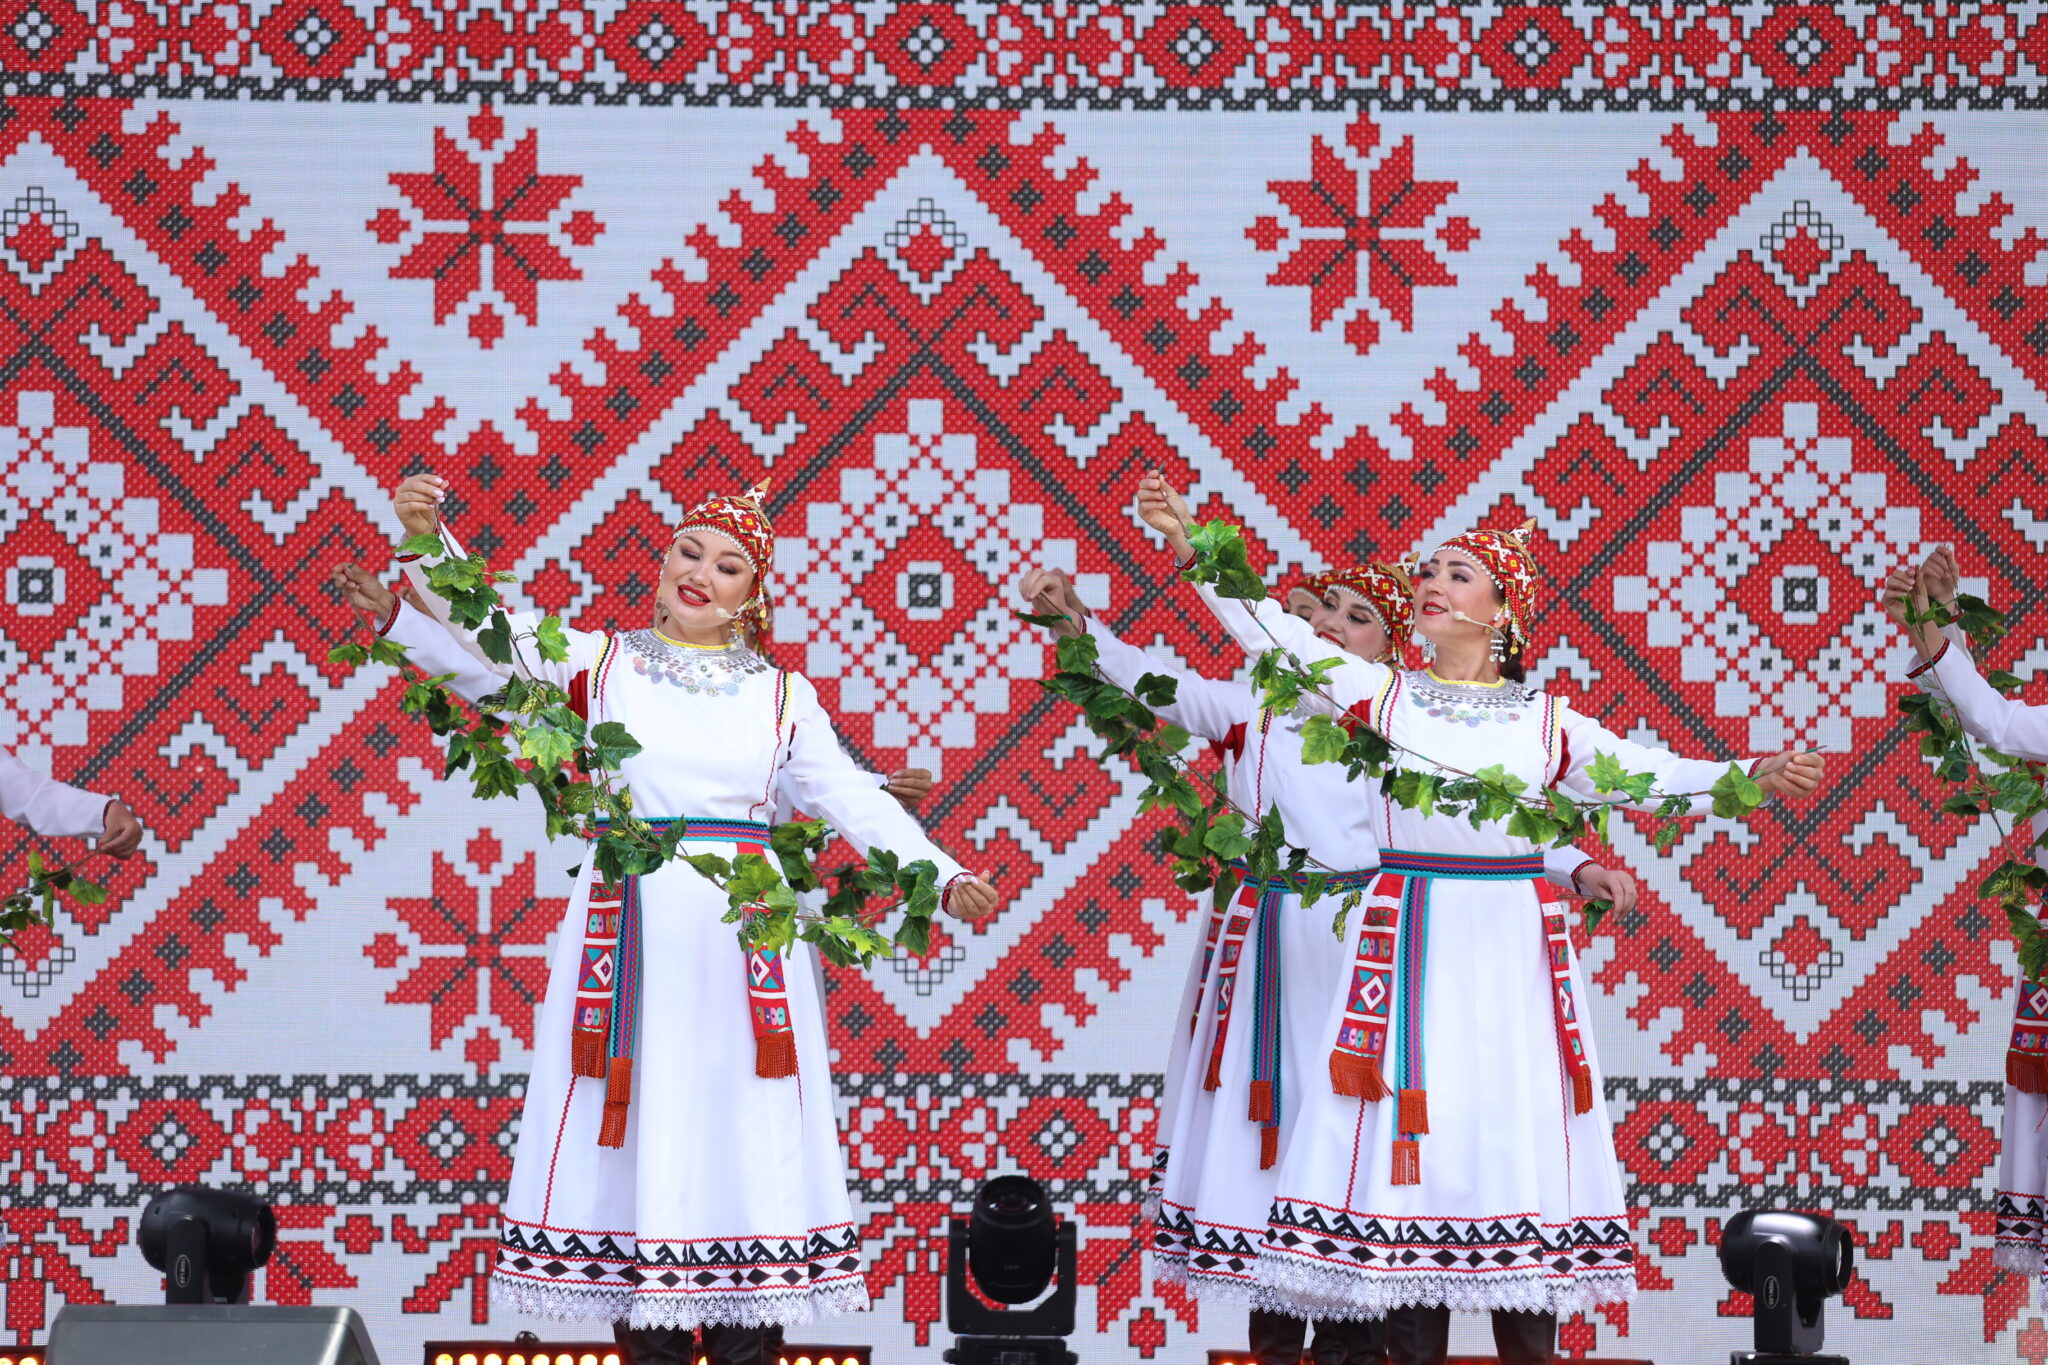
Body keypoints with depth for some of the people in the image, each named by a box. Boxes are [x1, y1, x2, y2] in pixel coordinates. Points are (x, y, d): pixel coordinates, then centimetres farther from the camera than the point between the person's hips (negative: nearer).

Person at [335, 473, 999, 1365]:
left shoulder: (780, 695, 11)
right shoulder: (597, 662, 7)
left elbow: (853, 799, 8)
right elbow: (480, 655, -3)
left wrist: (941, 876, -4)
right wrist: (427, 544, -17)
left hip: (742, 938, 1)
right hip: (628, 918, -1)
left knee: (742, 1137, -1)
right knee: (633, 1134, -1)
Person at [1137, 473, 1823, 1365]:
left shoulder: (1546, 722, 9)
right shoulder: (1380, 693, 6)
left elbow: (1649, 774, 5)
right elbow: (1271, 631, 1)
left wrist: (1753, 779, -8)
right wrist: (1190, 547, -6)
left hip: (1512, 952, 1)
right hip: (1408, 948, -1)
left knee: (1517, 1143, -1)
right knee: (1409, 1154, -3)